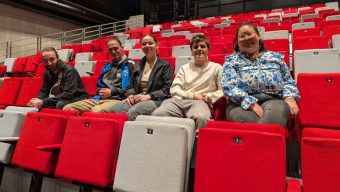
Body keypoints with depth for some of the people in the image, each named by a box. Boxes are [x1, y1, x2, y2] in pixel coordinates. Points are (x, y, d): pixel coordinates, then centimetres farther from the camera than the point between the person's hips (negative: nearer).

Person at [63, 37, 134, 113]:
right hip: (99, 99, 7)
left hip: (117, 99, -7)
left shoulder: (129, 65, 2)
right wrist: (100, 91, 7)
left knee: (96, 111, -40)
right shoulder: (107, 66, 25)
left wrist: (112, 92, -9)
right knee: (67, 108, -7)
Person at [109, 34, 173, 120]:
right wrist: (130, 95, -1)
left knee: (132, 112, -36)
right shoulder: (137, 65, 23)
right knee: (113, 110, -26)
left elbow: (167, 89, -3)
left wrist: (148, 96, -13)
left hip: (155, 100, -4)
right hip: (136, 99, 5)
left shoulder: (165, 65, 7)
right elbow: (131, 85, 23)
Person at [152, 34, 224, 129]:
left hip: (200, 102, -2)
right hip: (179, 100, 3)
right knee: (157, 115, -31)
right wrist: (192, 96, -2)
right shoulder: (184, 68, 27)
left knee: (200, 118, -42)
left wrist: (209, 97, -9)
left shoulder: (216, 67, 20)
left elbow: (223, 91, 8)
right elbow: (174, 89, 14)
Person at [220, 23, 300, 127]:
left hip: (272, 100, 3)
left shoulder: (275, 57, 20)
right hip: (242, 104, -2)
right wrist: (251, 104, -15)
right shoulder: (232, 60, 12)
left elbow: (288, 81, 19)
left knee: (279, 110, -34)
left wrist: (290, 98, -5)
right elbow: (228, 86, -3)